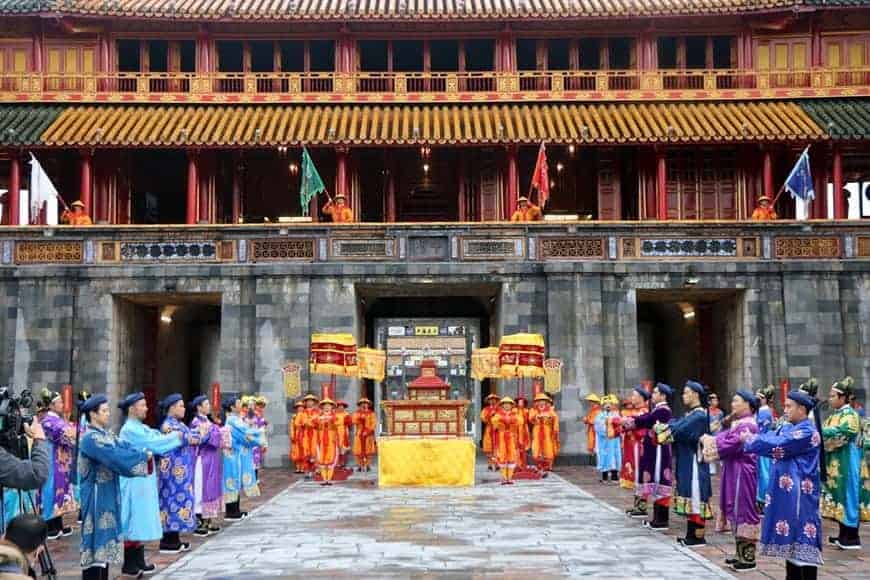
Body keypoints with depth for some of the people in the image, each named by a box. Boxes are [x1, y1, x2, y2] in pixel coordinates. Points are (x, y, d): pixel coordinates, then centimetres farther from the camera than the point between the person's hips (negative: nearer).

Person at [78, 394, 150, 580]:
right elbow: (116, 457, -25)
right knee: (97, 535, -5)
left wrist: (143, 453, -15)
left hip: (109, 494, 9)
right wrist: (143, 456, -17)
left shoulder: (107, 434, 11)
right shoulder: (90, 439, -18)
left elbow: (125, 447, 4)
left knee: (107, 533, 14)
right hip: (97, 495, -9)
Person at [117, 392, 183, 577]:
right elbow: (153, 443, -18)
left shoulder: (141, 427, 13)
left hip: (144, 480, 9)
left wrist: (174, 437, -8)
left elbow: (156, 438, 9)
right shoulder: (130, 429, -16)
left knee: (142, 520, 13)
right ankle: (129, 565, 5)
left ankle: (139, 561, 21)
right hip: (135, 482, -9)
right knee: (135, 520, -3)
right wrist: (176, 436, -6)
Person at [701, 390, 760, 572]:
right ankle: (741, 553, 22)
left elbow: (732, 445, -22)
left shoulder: (748, 425, -17)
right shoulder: (737, 423, 16)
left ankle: (748, 558, 0)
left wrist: (710, 444, -9)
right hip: (734, 472, 10)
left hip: (743, 473, -10)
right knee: (736, 510, 14)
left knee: (743, 509, -6)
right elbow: (723, 436, 13)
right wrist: (710, 439, -6)